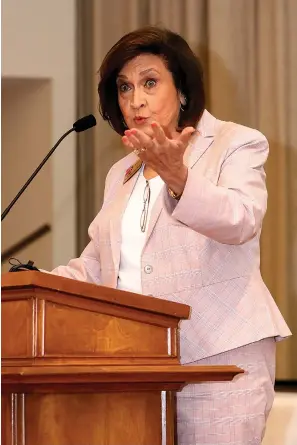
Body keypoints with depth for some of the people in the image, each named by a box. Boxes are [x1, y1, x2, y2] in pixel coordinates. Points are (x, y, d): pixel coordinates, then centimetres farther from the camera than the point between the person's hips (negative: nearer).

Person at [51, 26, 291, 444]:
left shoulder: (237, 144, 5)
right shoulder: (122, 174, 23)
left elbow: (241, 220, -15)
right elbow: (94, 267, 25)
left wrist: (177, 177, -32)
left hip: (218, 357, -5)